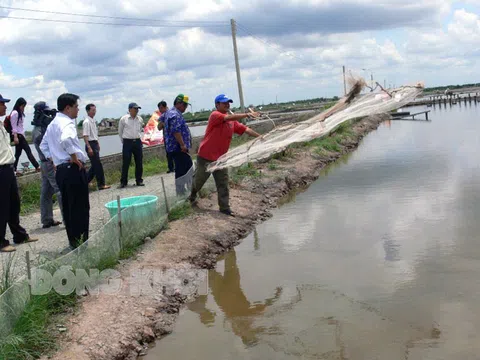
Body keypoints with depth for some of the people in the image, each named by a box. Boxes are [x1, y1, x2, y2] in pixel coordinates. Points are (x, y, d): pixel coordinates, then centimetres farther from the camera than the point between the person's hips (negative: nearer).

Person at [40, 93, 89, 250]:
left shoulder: (52, 124, 17)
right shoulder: (67, 123, -14)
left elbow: (44, 146, 26)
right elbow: (65, 140, -35)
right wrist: (74, 157, -23)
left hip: (61, 170, 10)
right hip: (74, 170, -10)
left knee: (68, 207, 14)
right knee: (80, 208, -3)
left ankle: (73, 241, 20)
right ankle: (81, 241, 0)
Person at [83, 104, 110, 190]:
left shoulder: (93, 121, 13)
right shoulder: (87, 122, -15)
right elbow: (85, 136, -20)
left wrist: (98, 144, 22)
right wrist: (89, 148, -24)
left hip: (95, 144, 9)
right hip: (90, 144, -9)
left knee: (95, 165, 14)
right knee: (97, 165, -5)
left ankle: (85, 181, 23)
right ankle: (101, 184, 1)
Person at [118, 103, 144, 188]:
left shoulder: (140, 119, 6)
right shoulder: (123, 119, -3)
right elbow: (120, 131, 10)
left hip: (137, 142, 4)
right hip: (127, 142, -3)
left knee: (139, 162, 5)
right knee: (126, 163, -2)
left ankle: (139, 180, 16)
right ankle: (123, 181, 5)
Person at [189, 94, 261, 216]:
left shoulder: (232, 121, 8)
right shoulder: (215, 115, -14)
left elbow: (245, 129, 5)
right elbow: (230, 117, -30)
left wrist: (260, 137, -3)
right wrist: (247, 115, -37)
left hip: (220, 158, 6)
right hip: (206, 156, -6)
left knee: (223, 183, 2)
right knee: (199, 180, 11)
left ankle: (224, 207, 6)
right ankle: (192, 196, 38)